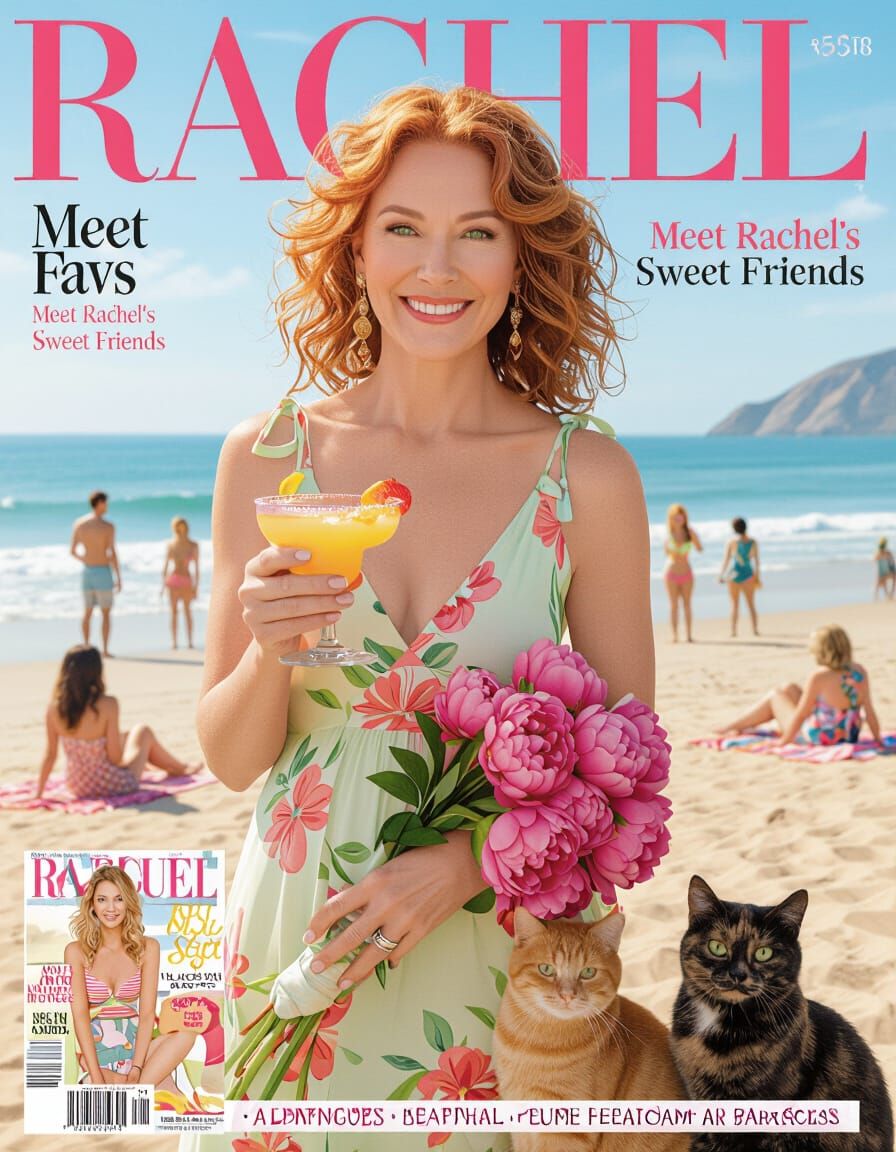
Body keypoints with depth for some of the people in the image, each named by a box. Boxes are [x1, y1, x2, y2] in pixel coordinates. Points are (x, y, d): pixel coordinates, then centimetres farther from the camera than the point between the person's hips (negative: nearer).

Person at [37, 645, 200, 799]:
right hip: (113, 786, -4)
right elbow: (116, 757, -22)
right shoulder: (107, 705, -26)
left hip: (76, 786, 4)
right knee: (143, 731, 24)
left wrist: (39, 791, 4)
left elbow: (50, 754, -8)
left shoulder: (54, 708, -14)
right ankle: (181, 768, 50)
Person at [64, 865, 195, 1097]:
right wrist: (96, 1076, -19)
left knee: (186, 1034, -29)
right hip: (94, 1047, -2)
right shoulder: (76, 951, -1)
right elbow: (80, 1015, -9)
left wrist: (136, 1069, -18)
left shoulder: (147, 947, 2)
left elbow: (147, 1013, -4)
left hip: (134, 1045, 2)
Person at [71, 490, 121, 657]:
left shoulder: (78, 524, 2)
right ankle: (105, 649, 3)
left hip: (86, 572, 4)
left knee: (88, 611, 15)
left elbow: (73, 551, 6)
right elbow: (112, 554, -15)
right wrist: (118, 578, -8)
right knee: (106, 613, 5)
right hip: (103, 573, -4)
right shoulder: (108, 526, -13)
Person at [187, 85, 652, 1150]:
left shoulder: (587, 476, -8)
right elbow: (231, 758, 0)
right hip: (292, 938, 1)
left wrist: (460, 861, -16)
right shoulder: (266, 458, -4)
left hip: (492, 950, -1)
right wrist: (267, 652, -20)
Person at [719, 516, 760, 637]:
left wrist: (721, 576, 3)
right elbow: (756, 561, 1)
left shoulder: (731, 542, -8)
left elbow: (726, 560, -7)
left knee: (735, 604, 8)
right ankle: (755, 630, 1)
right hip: (748, 574, 1)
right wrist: (757, 577, 11)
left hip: (733, 574, -1)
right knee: (751, 604, 8)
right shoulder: (753, 542, -3)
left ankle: (733, 630, 5)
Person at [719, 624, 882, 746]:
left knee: (775, 696, 17)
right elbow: (869, 710, -7)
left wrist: (785, 741, -6)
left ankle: (730, 727, 35)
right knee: (788, 689, 24)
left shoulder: (818, 677, -26)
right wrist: (878, 739, 6)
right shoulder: (860, 672, -11)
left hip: (819, 739, -6)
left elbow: (801, 714, -18)